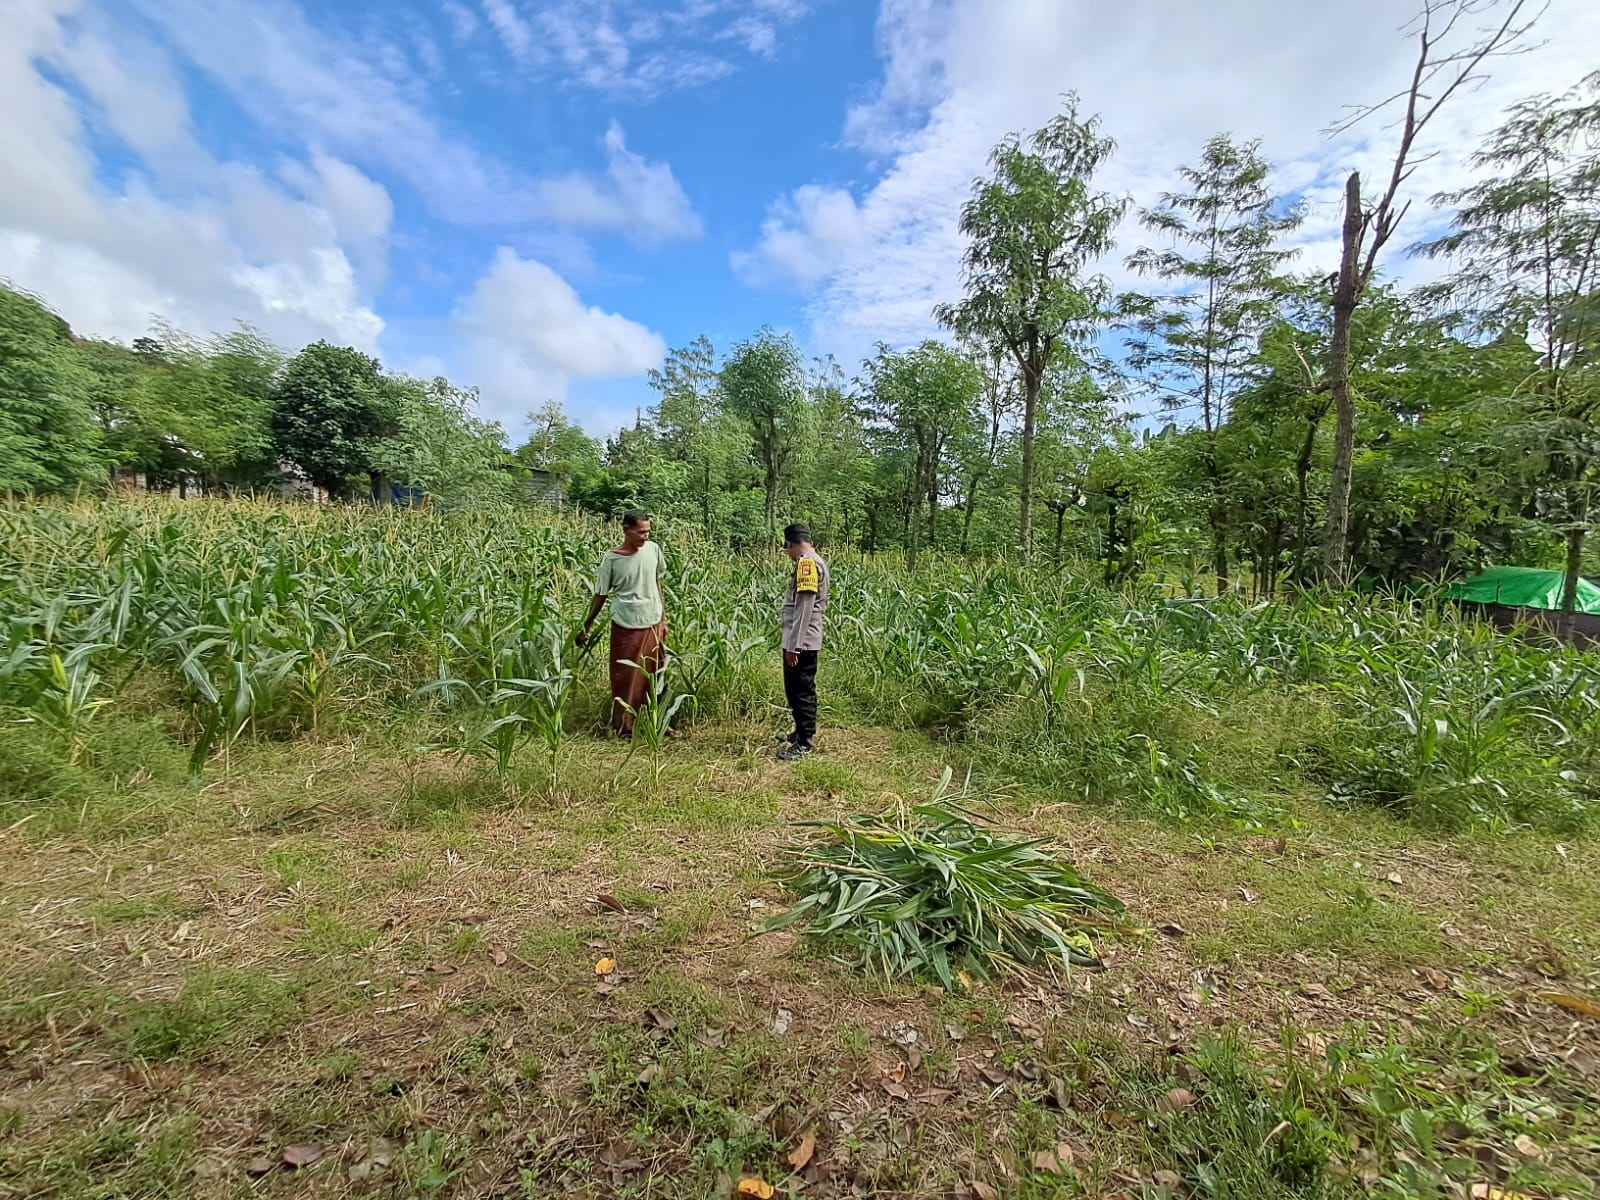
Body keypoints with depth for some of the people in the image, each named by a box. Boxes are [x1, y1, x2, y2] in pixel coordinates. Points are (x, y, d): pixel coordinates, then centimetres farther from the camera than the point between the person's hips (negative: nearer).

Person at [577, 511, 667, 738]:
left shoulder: (653, 549, -2)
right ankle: (623, 726, 20)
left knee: (652, 676, 11)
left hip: (653, 624, 3)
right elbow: (600, 595, -1)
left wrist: (664, 618, 11)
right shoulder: (612, 559, -11)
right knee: (625, 678, 7)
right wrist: (586, 628, 3)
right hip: (626, 626, -3)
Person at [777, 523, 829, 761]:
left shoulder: (807, 562, -14)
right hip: (805, 640, 10)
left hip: (800, 642, -10)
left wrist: (794, 645, -21)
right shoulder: (816, 561, 17)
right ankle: (802, 732, 30)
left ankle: (805, 743, 7)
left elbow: (805, 607, -21)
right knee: (797, 689, 18)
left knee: (801, 691, -2)